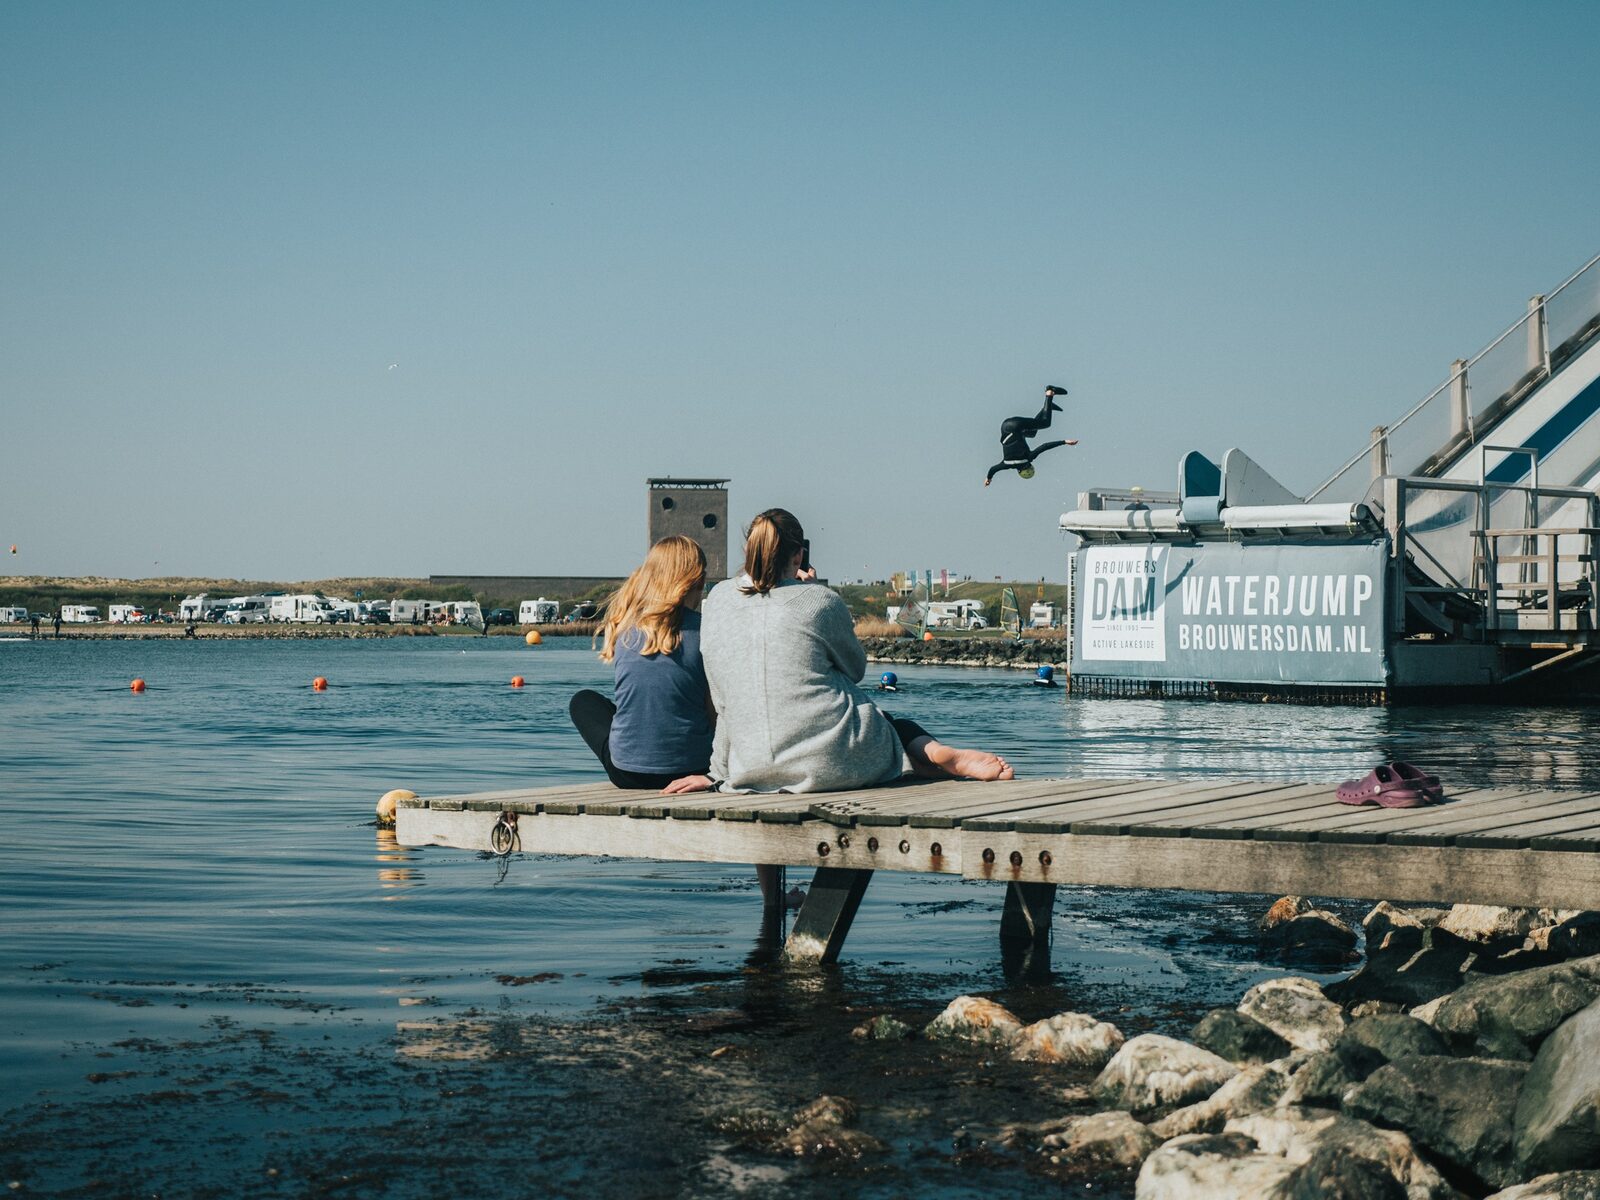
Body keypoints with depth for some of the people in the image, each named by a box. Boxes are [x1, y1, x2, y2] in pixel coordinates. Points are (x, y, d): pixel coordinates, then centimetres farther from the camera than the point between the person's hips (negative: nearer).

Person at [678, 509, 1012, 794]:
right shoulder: (821, 602, -4)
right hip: (832, 762, -3)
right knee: (897, 727, 30)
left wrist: (720, 772, 19)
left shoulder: (718, 600, 7)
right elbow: (855, 669, 15)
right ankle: (941, 755, -1)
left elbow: (724, 702, 12)